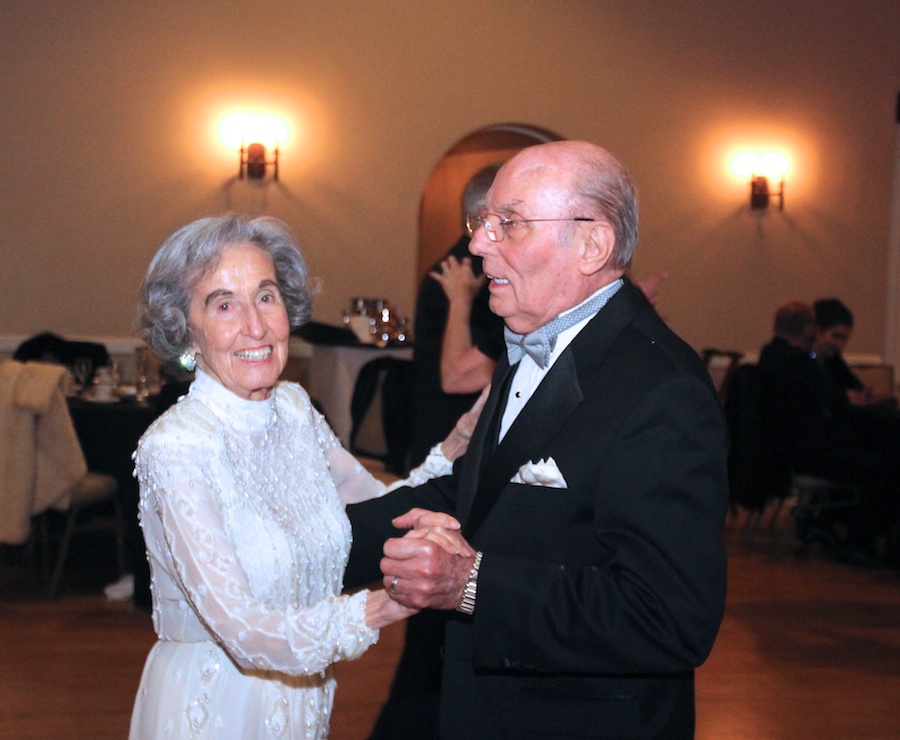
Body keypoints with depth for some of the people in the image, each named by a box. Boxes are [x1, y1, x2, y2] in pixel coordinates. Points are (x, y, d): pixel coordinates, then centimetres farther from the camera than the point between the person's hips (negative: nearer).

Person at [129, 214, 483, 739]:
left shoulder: (294, 409, -2)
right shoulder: (176, 449, -23)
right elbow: (245, 633, -29)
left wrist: (461, 440, -14)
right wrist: (389, 602, -39)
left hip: (304, 696, 7)